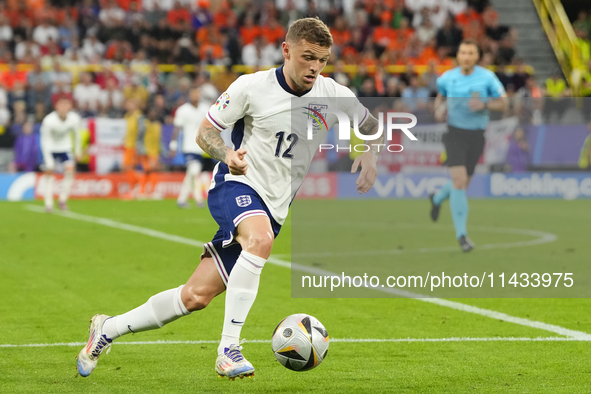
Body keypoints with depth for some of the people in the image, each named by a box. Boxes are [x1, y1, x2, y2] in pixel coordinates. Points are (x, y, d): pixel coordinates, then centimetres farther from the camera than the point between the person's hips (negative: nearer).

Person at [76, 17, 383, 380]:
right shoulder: (252, 87, -9)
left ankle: (109, 329, 18)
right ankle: (229, 349, -35)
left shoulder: (333, 95, -1)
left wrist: (370, 155, -5)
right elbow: (206, 132, -1)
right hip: (237, 184, -4)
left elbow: (372, 126, 17)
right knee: (261, 238, -40)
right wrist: (227, 155, -23)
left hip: (272, 208, 4)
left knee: (197, 297, -1)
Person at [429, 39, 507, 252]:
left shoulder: (487, 77, -5)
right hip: (455, 133, -2)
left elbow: (502, 103, -2)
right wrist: (439, 109, -1)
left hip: (476, 136, 2)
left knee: (463, 184, 13)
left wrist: (484, 104, -20)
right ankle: (461, 233, -14)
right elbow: (440, 95, 21)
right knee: (459, 180, -18)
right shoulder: (447, 78, 0)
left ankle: (437, 198, 49)